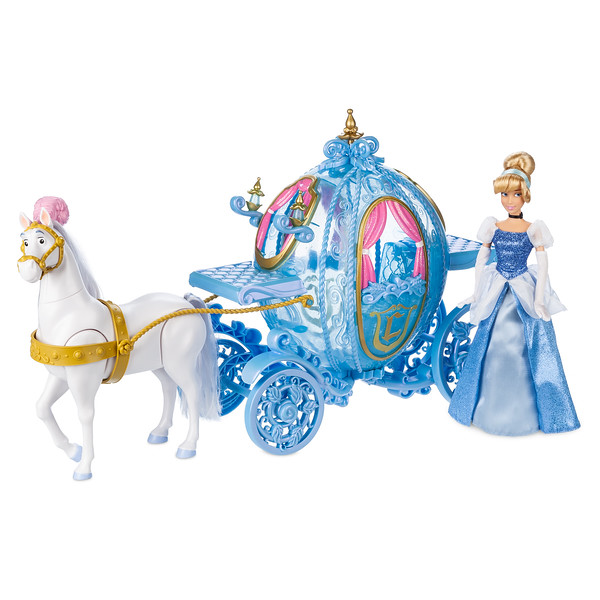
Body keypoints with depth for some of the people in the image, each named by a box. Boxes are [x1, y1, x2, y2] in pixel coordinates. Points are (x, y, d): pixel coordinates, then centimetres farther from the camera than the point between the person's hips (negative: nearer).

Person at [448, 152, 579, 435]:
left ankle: (525, 412, 13)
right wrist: (478, 293, 6)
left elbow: (543, 262, -5)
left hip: (525, 292, -2)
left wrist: (539, 298, -10)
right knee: (491, 347, 7)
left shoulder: (533, 230, -4)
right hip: (496, 293, 2)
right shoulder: (493, 227, 2)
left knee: (528, 349, 0)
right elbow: (481, 258, 7)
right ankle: (488, 408, 22)